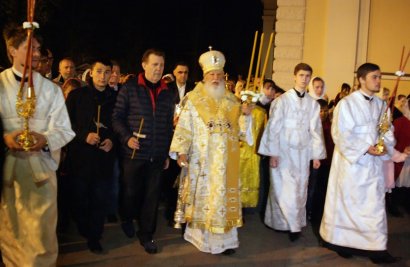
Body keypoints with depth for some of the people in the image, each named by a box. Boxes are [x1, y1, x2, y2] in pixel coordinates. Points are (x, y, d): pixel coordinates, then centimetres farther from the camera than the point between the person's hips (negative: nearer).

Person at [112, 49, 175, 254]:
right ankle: (127, 219, 42)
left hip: (157, 156, 3)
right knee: (131, 191, 12)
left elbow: (169, 125, 12)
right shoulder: (129, 88, -2)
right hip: (134, 153, -2)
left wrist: (168, 153, 12)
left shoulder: (168, 94, 9)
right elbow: (117, 117, -3)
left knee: (152, 196, 7)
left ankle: (146, 235, 22)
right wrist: (127, 137, -17)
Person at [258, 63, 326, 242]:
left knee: (300, 190, 8)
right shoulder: (283, 100, -5)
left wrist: (317, 154, 6)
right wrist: (273, 153, -10)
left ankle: (296, 223, 21)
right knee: (285, 190, -4)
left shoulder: (313, 104, 6)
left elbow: (315, 130, 9)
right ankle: (292, 225, 7)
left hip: (302, 152, 4)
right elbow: (273, 127, -7)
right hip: (283, 151, -3)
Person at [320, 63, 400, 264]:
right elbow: (341, 135, -15)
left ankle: (377, 248, 19)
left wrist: (385, 145, -10)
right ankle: (338, 241, 25)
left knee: (375, 205, 8)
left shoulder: (381, 104, 7)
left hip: (373, 163, 5)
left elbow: (387, 131, 11)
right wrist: (366, 148, -19)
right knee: (345, 203, 8)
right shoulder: (347, 103, -11)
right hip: (351, 162, -5)